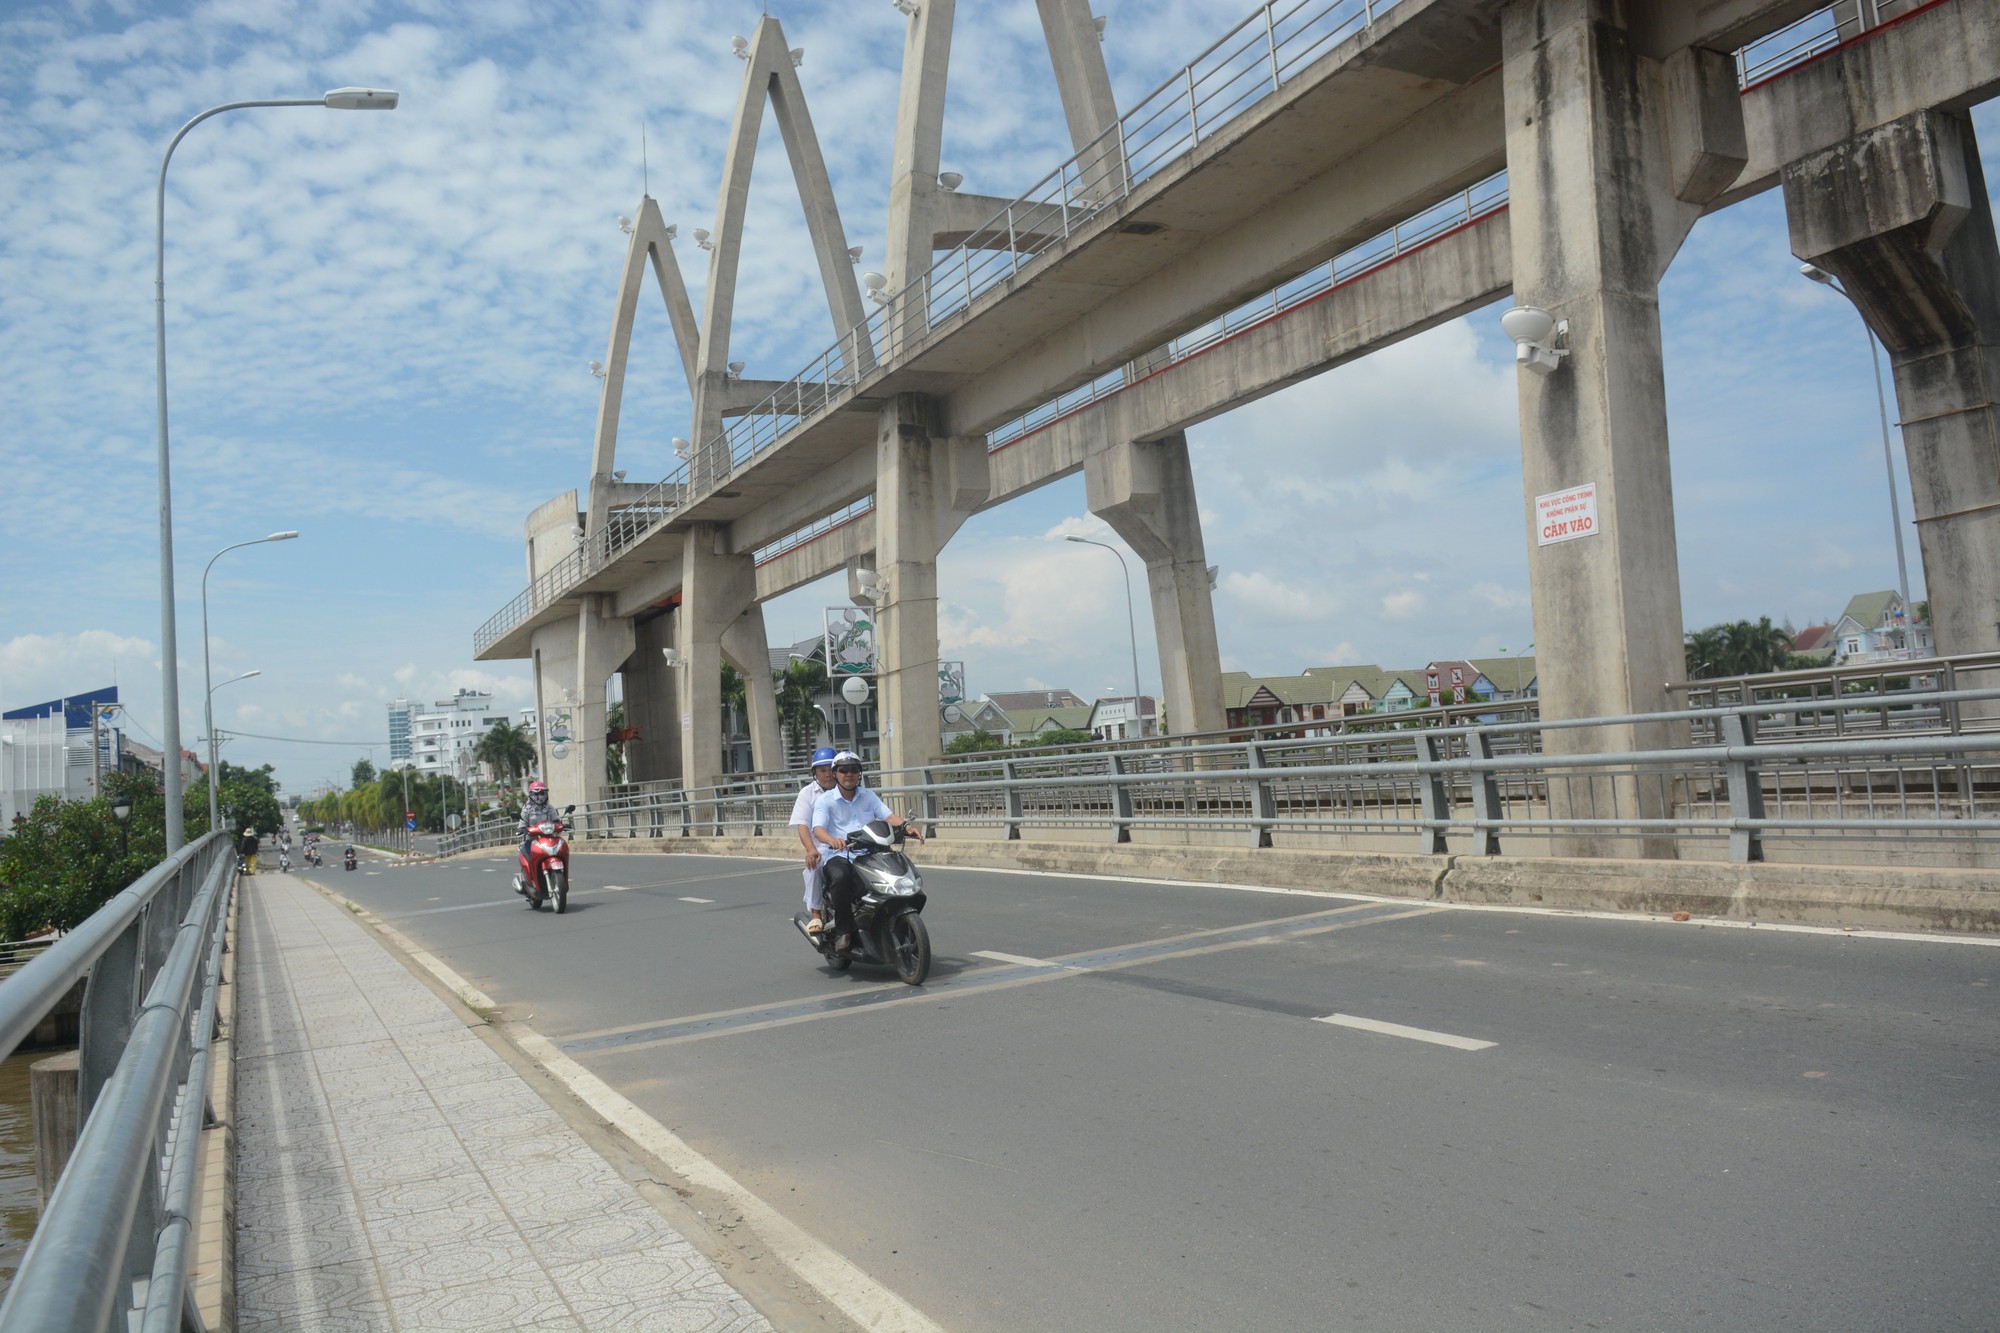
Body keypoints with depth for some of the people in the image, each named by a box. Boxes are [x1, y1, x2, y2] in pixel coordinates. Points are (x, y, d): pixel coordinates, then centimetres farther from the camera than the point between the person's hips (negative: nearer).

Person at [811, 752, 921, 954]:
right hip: (839, 856, -3)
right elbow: (818, 829, -11)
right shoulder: (825, 800, 5)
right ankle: (843, 932, -25)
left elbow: (888, 815, 4)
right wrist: (832, 840, -35)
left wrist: (907, 825, -18)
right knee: (840, 877, -37)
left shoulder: (868, 796, 18)